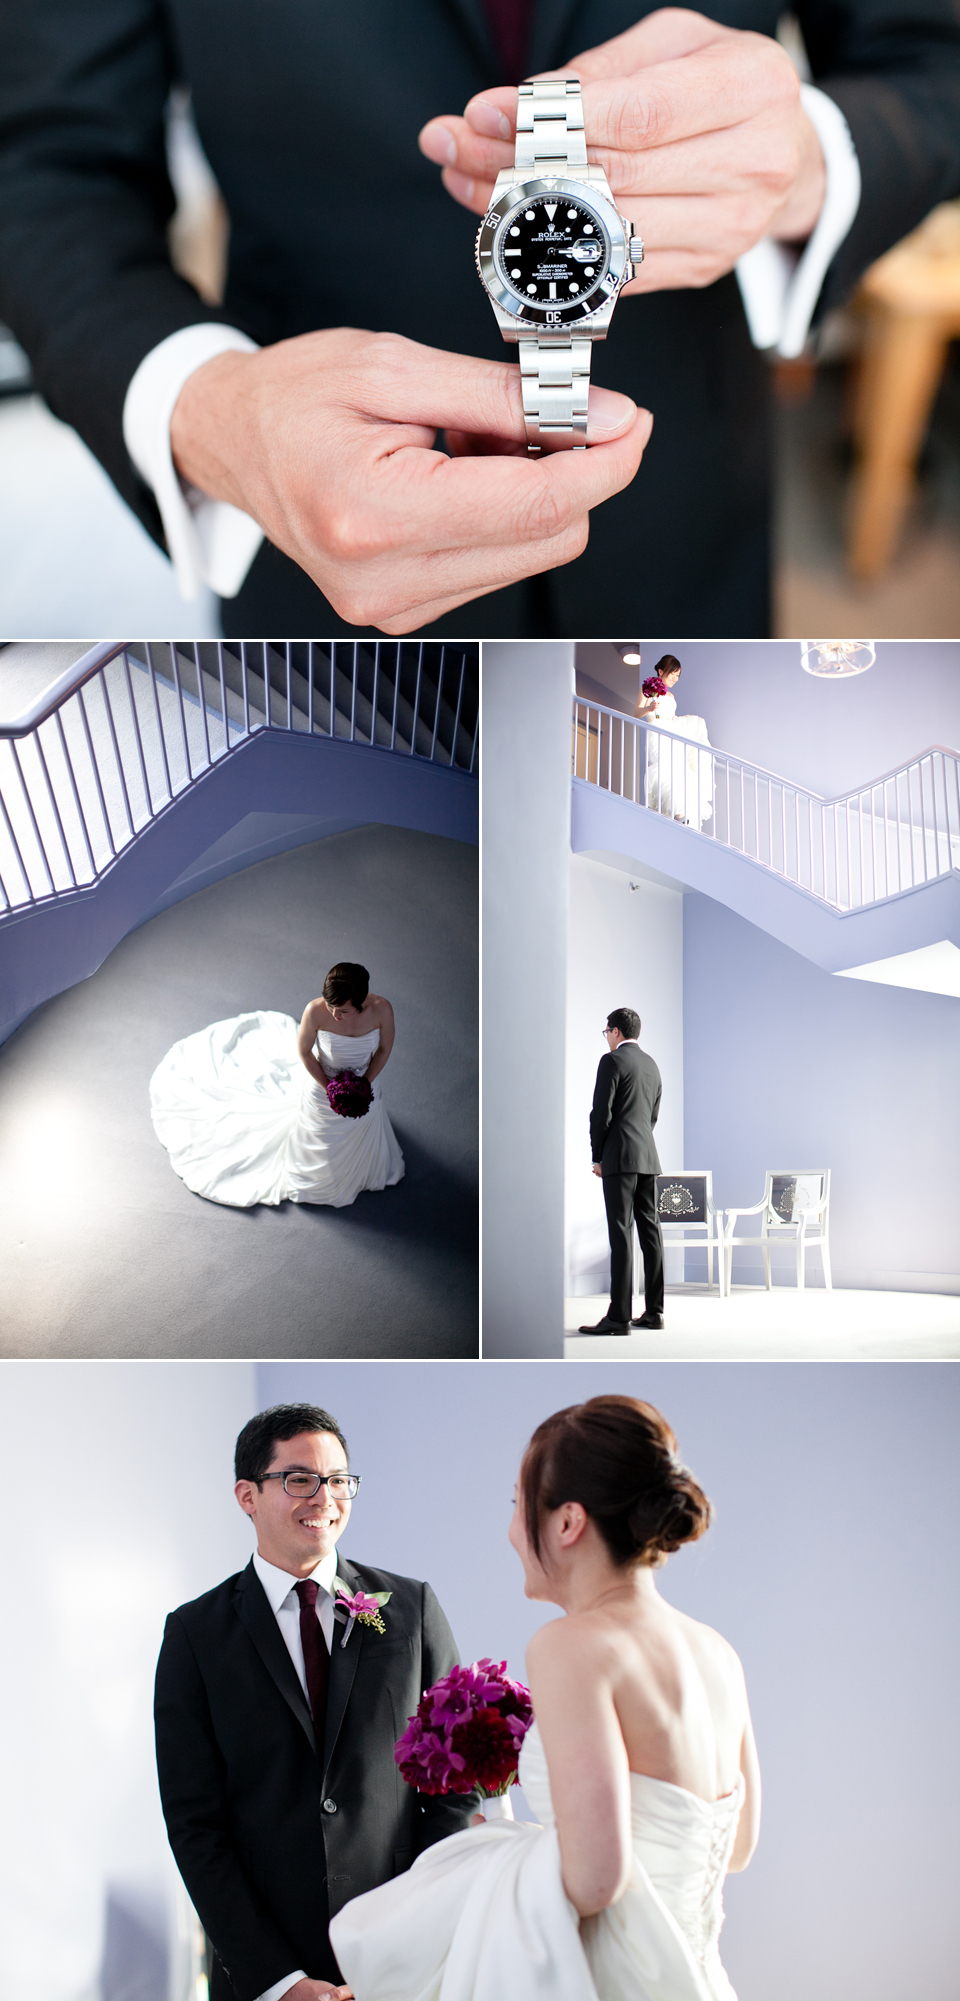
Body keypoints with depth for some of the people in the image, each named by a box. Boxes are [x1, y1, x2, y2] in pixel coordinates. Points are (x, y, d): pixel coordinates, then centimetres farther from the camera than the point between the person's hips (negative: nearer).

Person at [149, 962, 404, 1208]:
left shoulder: (381, 1008, -33)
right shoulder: (315, 1011, -37)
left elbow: (384, 1049, -12)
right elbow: (303, 1051, -17)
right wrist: (329, 1088, -19)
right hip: (323, 1086, -2)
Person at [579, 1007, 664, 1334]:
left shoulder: (612, 1061, -8)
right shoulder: (651, 1064, 16)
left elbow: (601, 1112, -11)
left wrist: (598, 1157, -2)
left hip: (620, 1158, -8)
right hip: (648, 1158, 8)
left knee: (621, 1233, -11)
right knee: (650, 1231, 9)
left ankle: (619, 1316, -14)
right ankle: (654, 1311, 11)